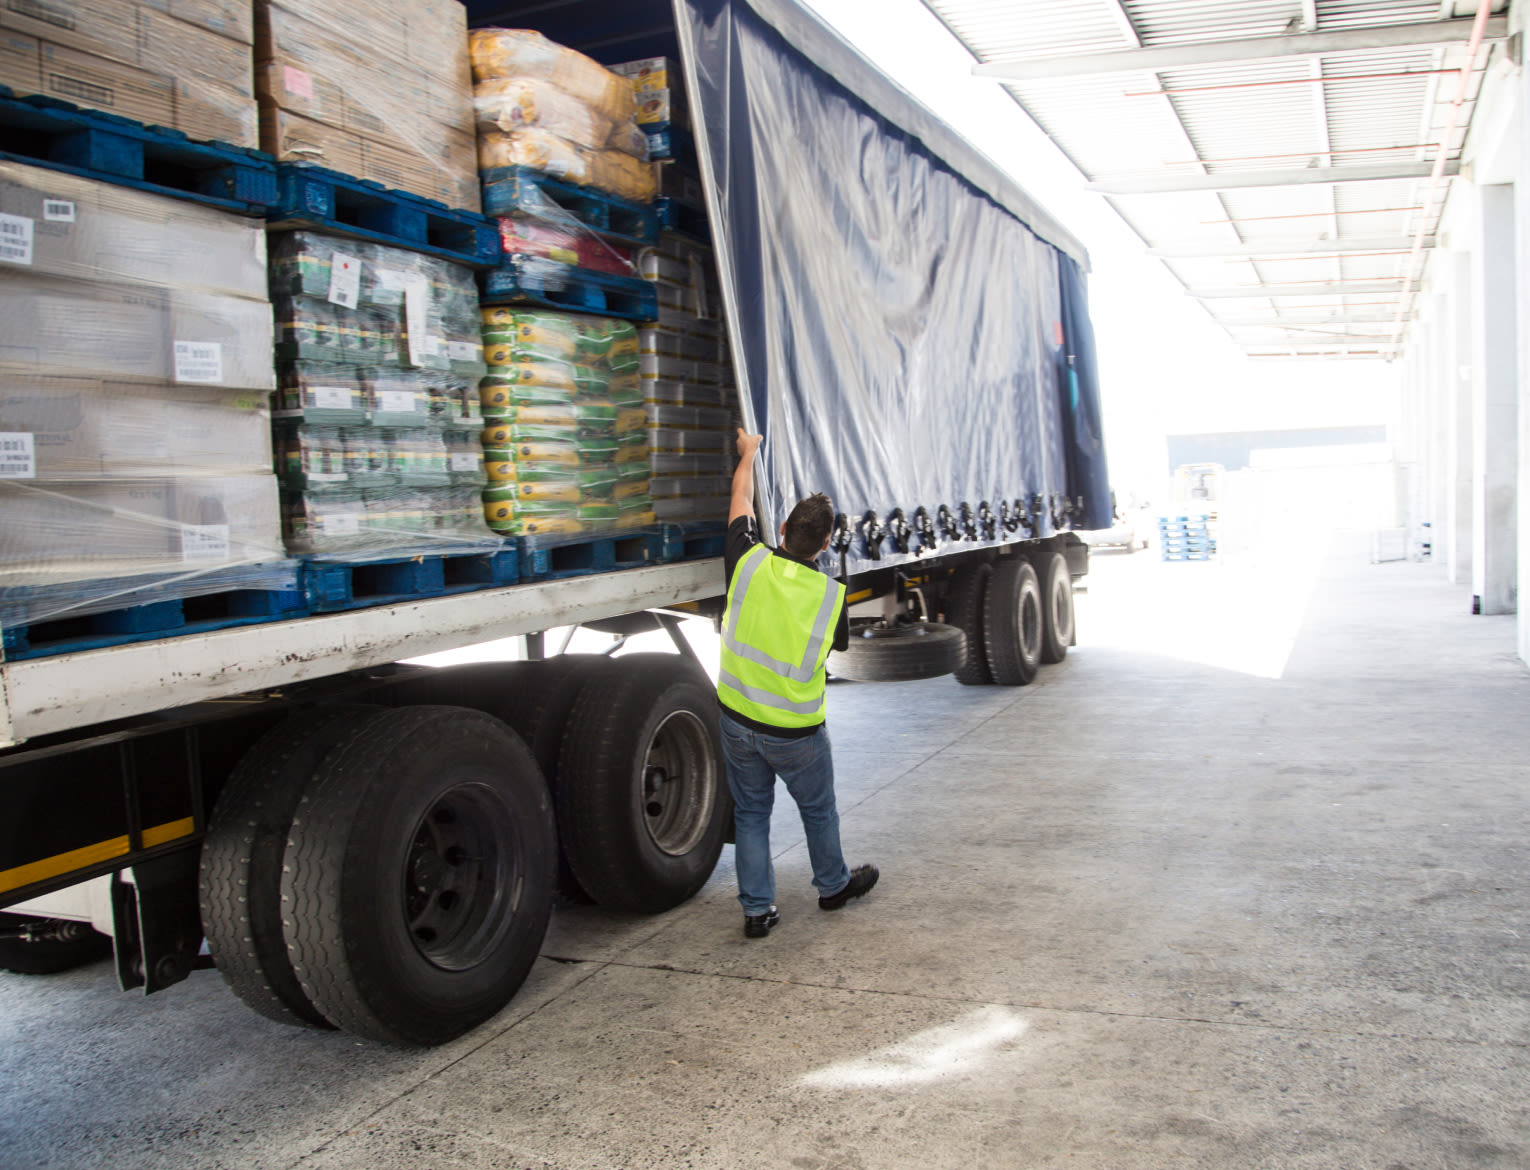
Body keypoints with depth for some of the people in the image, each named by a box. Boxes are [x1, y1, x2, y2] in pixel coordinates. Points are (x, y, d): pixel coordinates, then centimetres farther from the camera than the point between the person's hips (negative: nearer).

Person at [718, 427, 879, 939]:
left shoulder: (749, 564, -14)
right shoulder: (831, 595, -15)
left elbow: (741, 500, 5)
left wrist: (749, 452, 21)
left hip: (737, 719, 2)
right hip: (795, 731, -2)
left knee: (750, 813, 16)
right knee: (818, 810, 21)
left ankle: (757, 909, 21)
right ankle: (834, 884, 42)